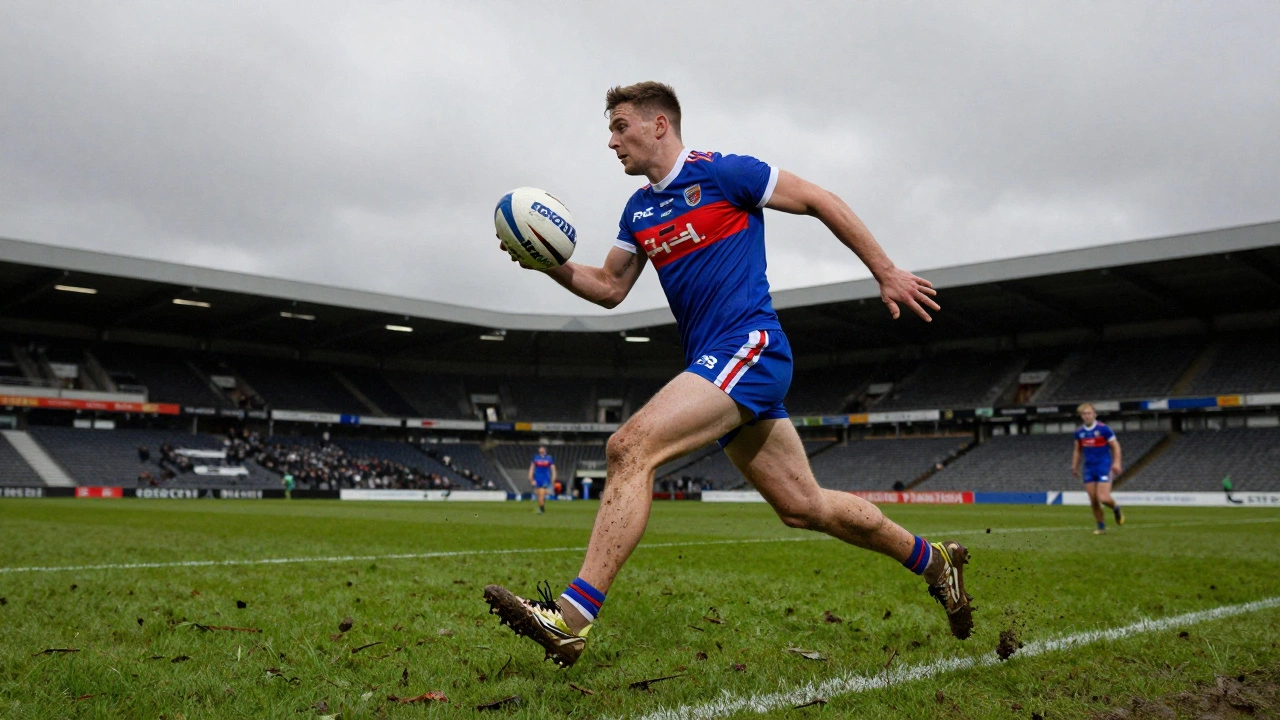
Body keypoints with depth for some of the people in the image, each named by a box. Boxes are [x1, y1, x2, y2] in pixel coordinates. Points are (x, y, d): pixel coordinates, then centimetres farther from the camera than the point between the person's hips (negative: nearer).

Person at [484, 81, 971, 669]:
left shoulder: (721, 172, -4)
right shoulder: (638, 211, 18)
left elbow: (820, 201, 0)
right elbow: (610, 288, 23)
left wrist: (887, 275, 2)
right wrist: (550, 264, 5)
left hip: (749, 347, -8)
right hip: (714, 364, 8)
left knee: (631, 447, -24)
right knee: (803, 507, 13)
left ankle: (571, 618, -26)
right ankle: (933, 561, 32)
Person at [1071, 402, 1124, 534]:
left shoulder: (1103, 429, -8)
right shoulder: (1079, 432, 6)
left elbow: (1115, 446, -5)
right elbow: (1077, 450, 18)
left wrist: (1116, 463, -14)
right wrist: (1075, 466, 14)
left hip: (1104, 468, -4)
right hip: (1089, 470, 4)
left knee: (1103, 498, -15)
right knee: (1093, 501, 2)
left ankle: (1116, 508, 18)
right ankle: (1101, 526, 16)